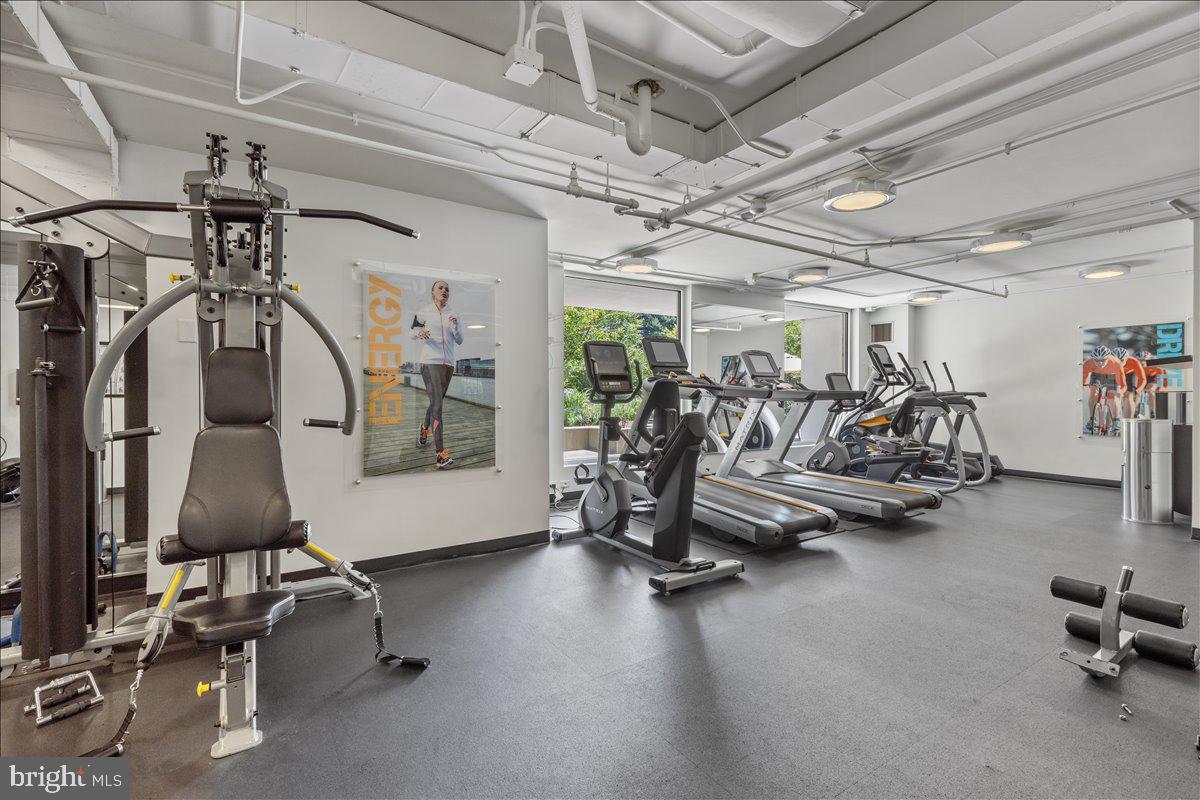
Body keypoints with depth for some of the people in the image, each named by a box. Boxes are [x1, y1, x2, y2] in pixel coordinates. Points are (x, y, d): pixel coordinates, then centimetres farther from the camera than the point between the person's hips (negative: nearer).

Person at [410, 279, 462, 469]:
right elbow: (411, 331, 11)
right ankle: (440, 454, -21)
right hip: (430, 362, -5)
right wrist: (419, 334, -12)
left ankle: (424, 432, 44)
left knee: (436, 402, 17)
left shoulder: (452, 314, 12)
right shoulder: (424, 312, 1)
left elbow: (459, 341, 10)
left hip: (448, 363, 5)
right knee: (437, 405, -16)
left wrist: (455, 326, -9)